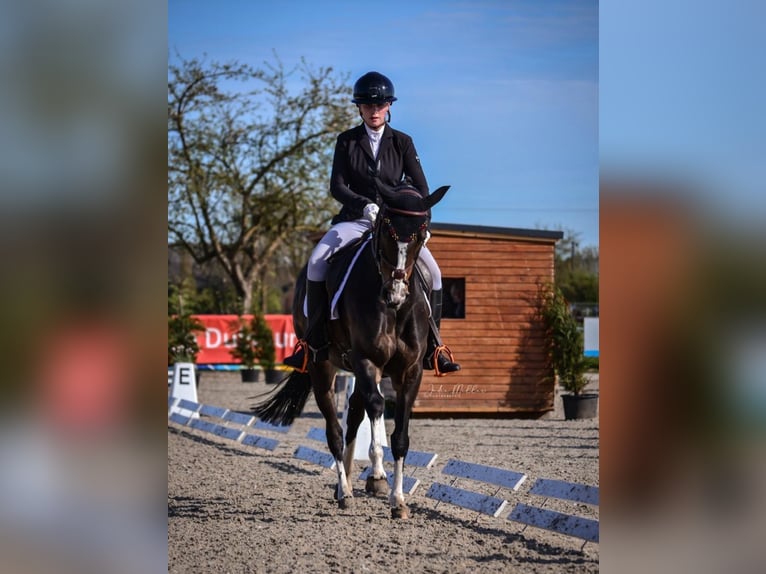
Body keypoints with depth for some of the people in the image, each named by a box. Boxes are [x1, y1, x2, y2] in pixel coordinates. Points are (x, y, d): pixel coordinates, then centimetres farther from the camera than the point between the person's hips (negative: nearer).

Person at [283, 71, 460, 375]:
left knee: (432, 270, -18)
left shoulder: (402, 142, 5)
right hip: (355, 220, -1)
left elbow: (421, 188, 0)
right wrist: (365, 205, -24)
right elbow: (337, 186, -6)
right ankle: (314, 341, -18)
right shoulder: (347, 141, 2)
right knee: (316, 262, -26)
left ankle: (433, 347, -6)